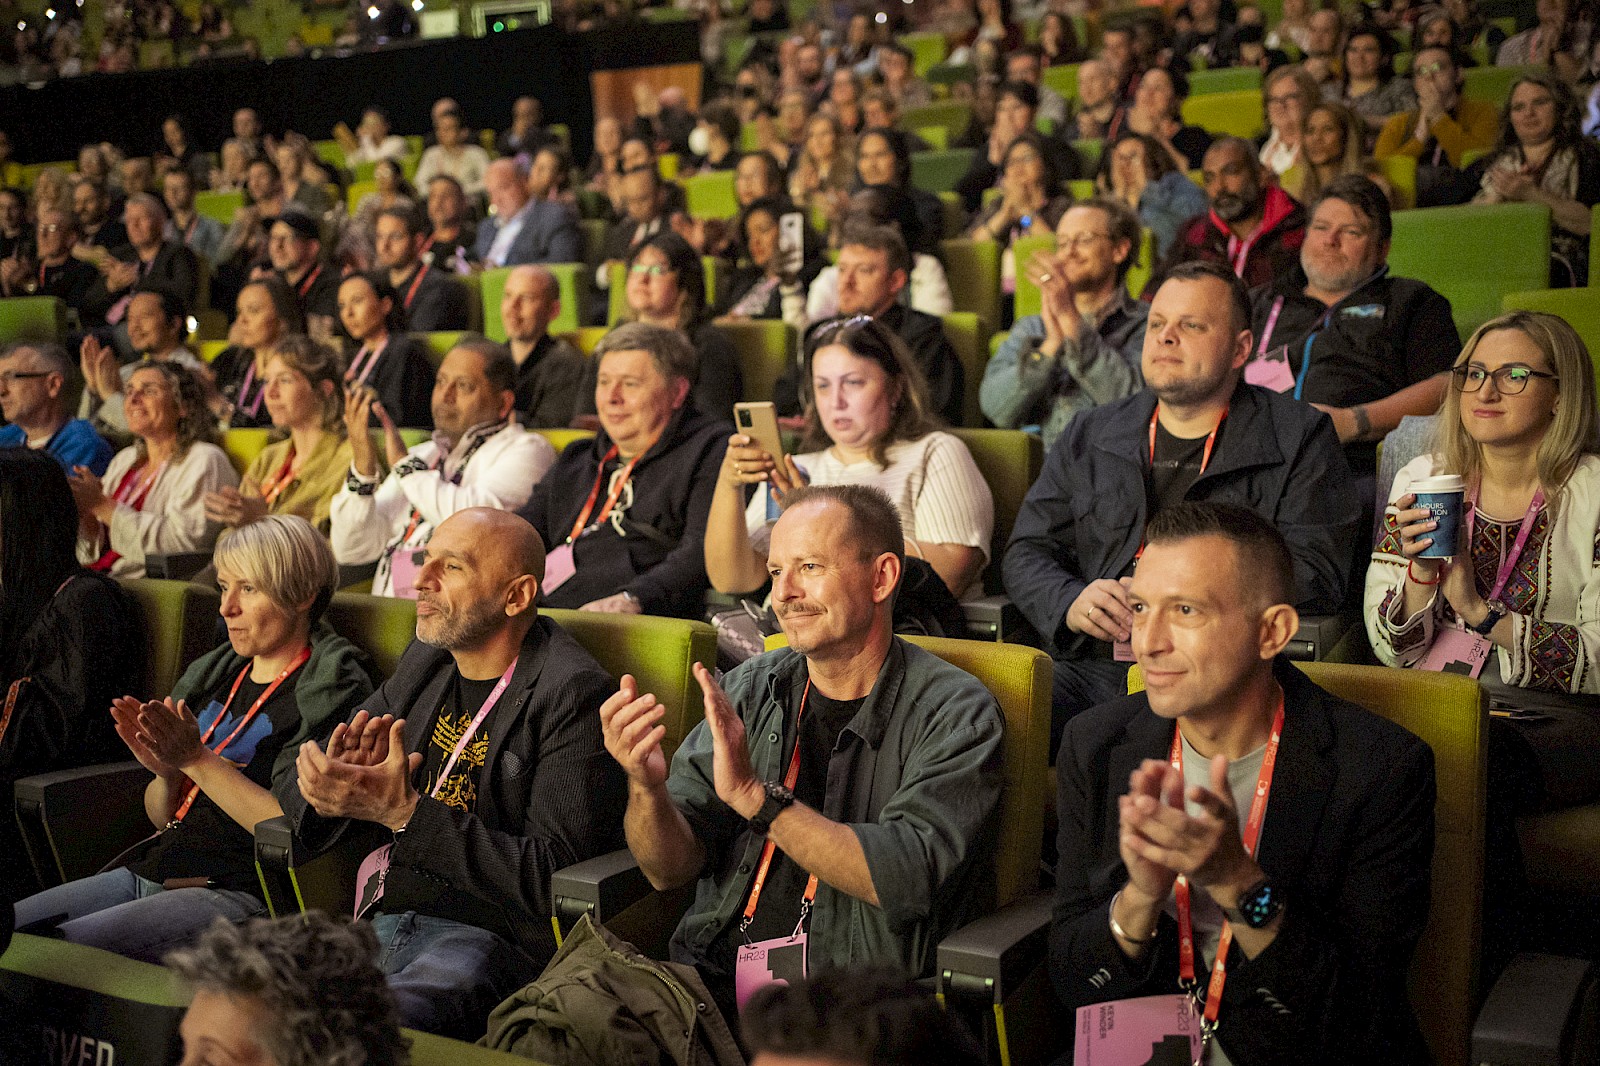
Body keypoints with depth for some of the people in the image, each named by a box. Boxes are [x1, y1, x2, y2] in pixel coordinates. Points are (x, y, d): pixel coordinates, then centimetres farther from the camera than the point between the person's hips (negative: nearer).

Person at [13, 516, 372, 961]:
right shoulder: (215, 674, 15)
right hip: (153, 870, 8)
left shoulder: (329, 689, -8)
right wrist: (166, 773, -5)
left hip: (240, 892, -8)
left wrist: (197, 760, -19)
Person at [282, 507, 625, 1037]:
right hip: (374, 921, 7)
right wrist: (336, 784, -8)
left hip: (487, 936, -7)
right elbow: (293, 793, 19)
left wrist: (404, 812, -19)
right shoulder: (425, 663, 16)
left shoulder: (574, 694, -7)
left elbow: (554, 878, -15)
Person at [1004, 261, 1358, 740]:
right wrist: (1071, 602, -5)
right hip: (1092, 667, 3)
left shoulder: (1298, 438, 10)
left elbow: (1317, 574, -1)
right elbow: (1027, 552, 19)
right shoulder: (1090, 436, 21)